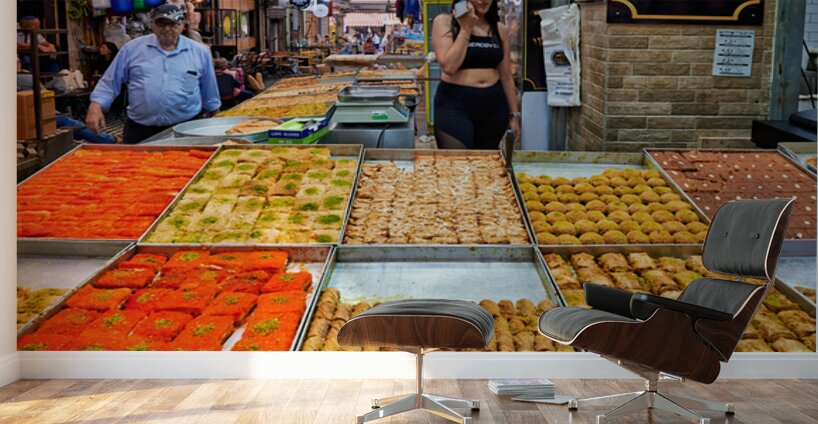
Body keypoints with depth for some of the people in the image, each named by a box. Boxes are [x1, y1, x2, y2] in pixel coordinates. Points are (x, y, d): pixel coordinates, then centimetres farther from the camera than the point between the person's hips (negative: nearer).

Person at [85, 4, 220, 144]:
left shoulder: (199, 52, 5)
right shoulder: (132, 48, 4)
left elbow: (209, 93, 14)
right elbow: (110, 82, 8)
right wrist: (95, 106, -6)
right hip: (139, 130, 1)